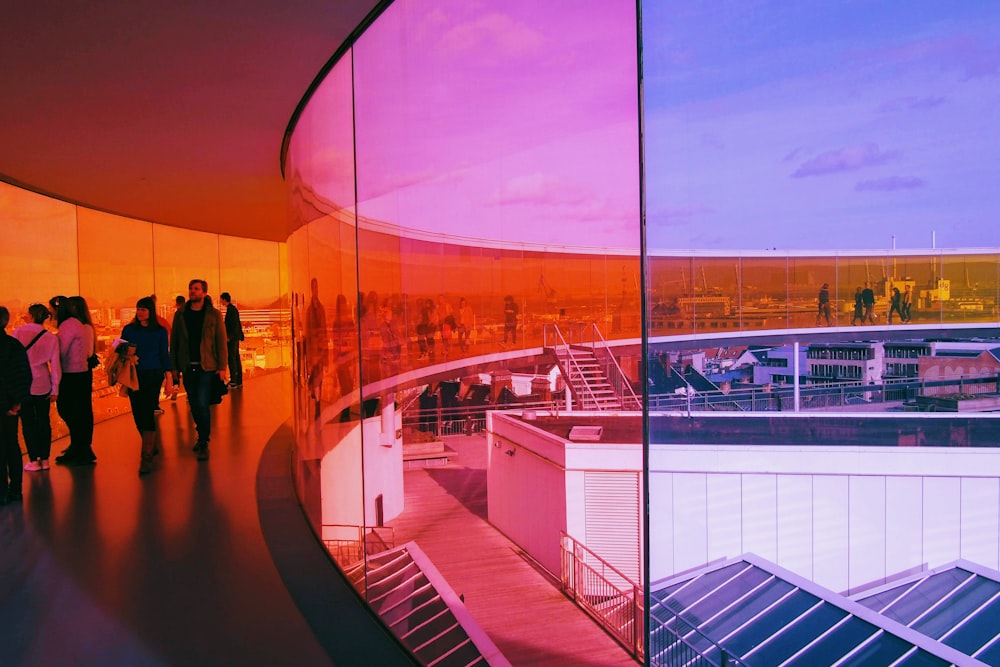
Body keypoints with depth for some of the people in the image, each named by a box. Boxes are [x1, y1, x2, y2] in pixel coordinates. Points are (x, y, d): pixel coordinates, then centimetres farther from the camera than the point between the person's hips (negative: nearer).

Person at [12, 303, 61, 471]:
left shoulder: (19, 332, -7)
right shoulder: (51, 338, -2)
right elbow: (55, 365, -2)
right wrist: (55, 389, 5)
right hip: (43, 385, 2)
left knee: (27, 422, 6)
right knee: (44, 421, 10)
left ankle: (34, 461, 8)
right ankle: (45, 459, 14)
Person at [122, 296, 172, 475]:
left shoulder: (160, 331, 3)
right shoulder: (129, 329, 6)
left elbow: (164, 355, 5)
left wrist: (169, 380, 2)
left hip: (153, 376, -2)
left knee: (147, 413, -10)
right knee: (138, 415, 6)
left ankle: (146, 456, -8)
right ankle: (152, 446, 28)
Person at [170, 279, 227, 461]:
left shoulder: (214, 314, 0)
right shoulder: (180, 315, 7)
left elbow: (221, 342, -1)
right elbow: (174, 342, 8)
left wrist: (222, 367, -7)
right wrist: (174, 367, 3)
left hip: (206, 367, -3)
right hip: (187, 367, 3)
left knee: (202, 404, -10)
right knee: (194, 405, 11)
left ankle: (204, 443, 0)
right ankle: (202, 435, 29)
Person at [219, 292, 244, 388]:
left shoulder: (230, 309, -13)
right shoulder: (233, 309, 16)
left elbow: (234, 324, -20)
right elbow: (238, 323, 21)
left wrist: (229, 336, -22)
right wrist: (241, 335, 24)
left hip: (232, 338, -10)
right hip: (235, 337, 10)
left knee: (231, 359, -9)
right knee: (236, 359, 11)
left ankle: (233, 382, -10)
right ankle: (239, 381, 15)